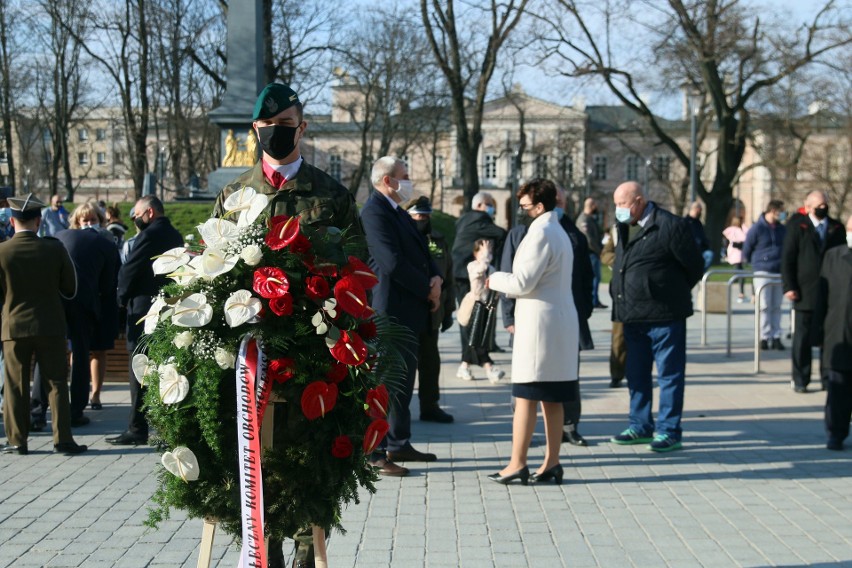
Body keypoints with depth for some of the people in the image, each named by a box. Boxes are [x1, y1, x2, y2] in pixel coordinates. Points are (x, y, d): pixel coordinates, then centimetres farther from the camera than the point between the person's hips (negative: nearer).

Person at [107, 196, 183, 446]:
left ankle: (137, 429, -4)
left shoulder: (149, 235, -14)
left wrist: (123, 298, 3)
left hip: (144, 307, -8)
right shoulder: (175, 235, 12)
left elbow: (129, 270, -13)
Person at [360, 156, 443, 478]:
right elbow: (393, 262, -22)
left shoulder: (399, 212, 17)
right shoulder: (374, 212, -14)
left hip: (410, 312, 10)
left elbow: (421, 251, 16)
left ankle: (399, 445, 26)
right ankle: (373, 453, -3)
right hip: (392, 310, -10)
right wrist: (428, 290, -13)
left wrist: (436, 278, -4)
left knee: (404, 381, 16)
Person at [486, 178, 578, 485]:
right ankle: (551, 463, 13)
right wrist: (505, 281, 16)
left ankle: (517, 464, -4)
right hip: (560, 322, 10)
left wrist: (496, 279, 0)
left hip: (538, 323, -10)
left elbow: (523, 283, -17)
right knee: (552, 399, 11)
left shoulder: (540, 233, -13)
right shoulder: (559, 232, 18)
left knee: (525, 396, -6)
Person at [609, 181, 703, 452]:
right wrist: (622, 303, 14)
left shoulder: (670, 226, -12)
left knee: (669, 375, 0)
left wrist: (675, 293, 7)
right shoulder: (625, 227, 11)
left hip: (663, 315, -8)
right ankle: (641, 426, 26)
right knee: (636, 374, 15)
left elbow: (695, 266, -5)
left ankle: (669, 431, 6)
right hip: (632, 316, 8)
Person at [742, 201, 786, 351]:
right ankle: (764, 337, 1)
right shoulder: (757, 229, -6)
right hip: (763, 273, -4)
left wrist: (784, 264, 13)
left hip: (779, 272, 4)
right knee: (764, 306, -3)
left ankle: (776, 337, 8)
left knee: (776, 307, 6)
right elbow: (746, 252, 2)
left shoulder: (782, 230, 8)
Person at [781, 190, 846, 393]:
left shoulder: (836, 228, 10)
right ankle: (800, 380, 9)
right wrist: (789, 286, -9)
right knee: (803, 338, 2)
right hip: (806, 292, -3)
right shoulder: (797, 226, 1)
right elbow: (787, 258, -2)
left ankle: (829, 379, 13)